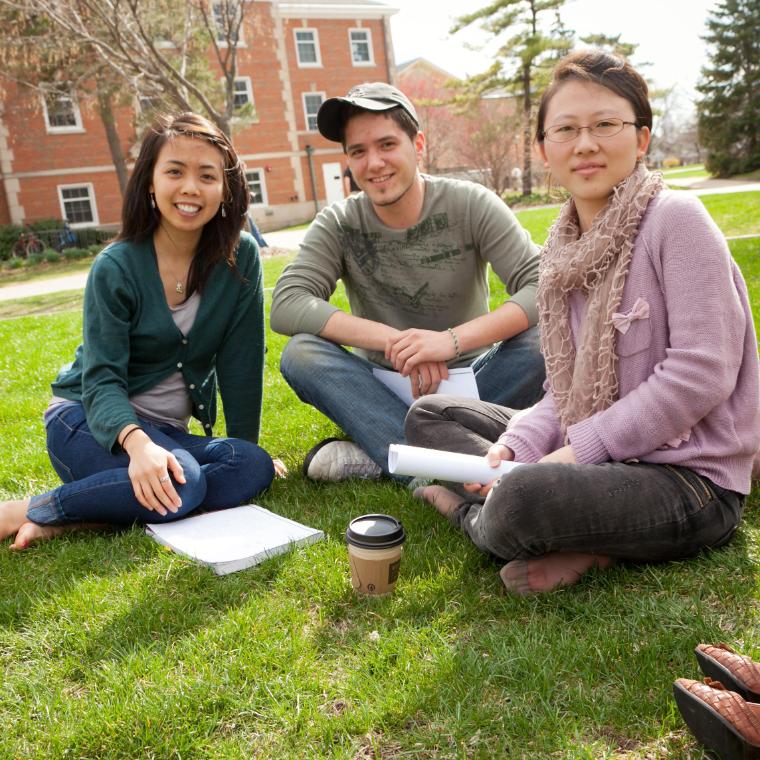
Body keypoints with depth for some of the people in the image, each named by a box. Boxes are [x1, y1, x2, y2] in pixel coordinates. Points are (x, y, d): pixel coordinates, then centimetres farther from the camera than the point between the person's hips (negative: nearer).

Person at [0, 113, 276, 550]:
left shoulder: (241, 257, -6)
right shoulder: (116, 268, -13)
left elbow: (242, 361, -4)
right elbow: (102, 379, -18)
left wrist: (247, 446, -2)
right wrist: (137, 442, -37)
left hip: (166, 430, 5)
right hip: (90, 420, -4)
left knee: (254, 468, -25)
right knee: (180, 482, -33)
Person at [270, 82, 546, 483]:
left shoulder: (471, 205, -9)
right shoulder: (338, 224, -5)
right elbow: (286, 306, -19)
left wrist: (453, 340, -33)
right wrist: (392, 339, -29)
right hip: (384, 389, 1)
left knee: (544, 340, -28)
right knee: (300, 354, -25)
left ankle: (373, 454, -27)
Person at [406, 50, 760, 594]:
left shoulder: (676, 219, -13)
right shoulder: (567, 249, 7)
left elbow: (702, 373, -20)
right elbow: (568, 391, 8)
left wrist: (581, 448, -18)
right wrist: (513, 446, -10)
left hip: (691, 478, -8)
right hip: (596, 456, 9)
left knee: (519, 501, -38)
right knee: (429, 415, 9)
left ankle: (473, 511, 0)